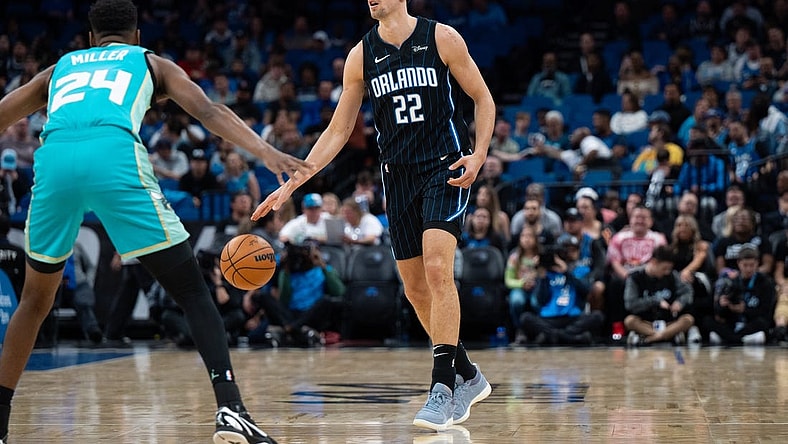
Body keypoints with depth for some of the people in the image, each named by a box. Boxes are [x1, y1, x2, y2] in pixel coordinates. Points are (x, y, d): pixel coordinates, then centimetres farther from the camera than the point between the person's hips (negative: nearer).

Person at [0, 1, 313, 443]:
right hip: (116, 155, -3)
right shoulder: (151, 62, 30)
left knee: (36, 300, 23)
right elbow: (208, 110, 12)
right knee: (193, 292, 4)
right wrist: (265, 151, 0)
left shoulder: (59, 69, 38)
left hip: (54, 159, 3)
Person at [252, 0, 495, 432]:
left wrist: (478, 155, -14)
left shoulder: (441, 38, -6)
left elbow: (483, 99, 2)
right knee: (415, 288, 5)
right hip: (397, 176, 5)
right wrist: (291, 183, 1)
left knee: (437, 267, -22)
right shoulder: (361, 55, 4)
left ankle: (443, 387, -19)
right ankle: (468, 378, 22)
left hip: (445, 168, -5)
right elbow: (337, 131, 8)